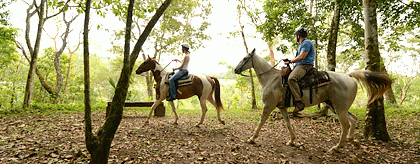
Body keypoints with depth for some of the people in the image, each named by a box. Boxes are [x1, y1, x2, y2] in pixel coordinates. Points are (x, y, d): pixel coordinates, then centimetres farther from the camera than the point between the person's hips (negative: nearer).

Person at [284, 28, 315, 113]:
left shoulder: (306, 43, -6)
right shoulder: (302, 45, 28)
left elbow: (301, 57, -17)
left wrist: (290, 61, -7)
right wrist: (289, 61, 20)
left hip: (305, 65, -12)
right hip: (299, 66, 12)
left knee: (291, 79, -36)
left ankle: (299, 102, -41)